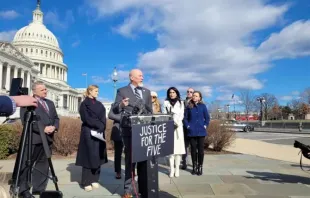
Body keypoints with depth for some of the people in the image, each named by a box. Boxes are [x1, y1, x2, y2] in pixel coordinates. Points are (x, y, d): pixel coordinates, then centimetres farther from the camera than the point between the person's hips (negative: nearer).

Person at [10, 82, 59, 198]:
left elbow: (56, 117, 17)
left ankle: (39, 188, 20)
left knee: (43, 165, 11)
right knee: (25, 165, 1)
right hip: (33, 139, -7)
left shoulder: (50, 103, 19)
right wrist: (43, 128, -20)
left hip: (48, 139, 7)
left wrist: (55, 127, -5)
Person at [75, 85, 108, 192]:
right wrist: (98, 125, -13)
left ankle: (94, 180, 14)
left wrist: (101, 128, -10)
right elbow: (86, 119, -11)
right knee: (88, 156, -3)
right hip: (88, 133, -5)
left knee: (97, 156, 5)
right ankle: (86, 182, 5)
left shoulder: (99, 104, 15)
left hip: (99, 133, 5)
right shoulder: (84, 104, 1)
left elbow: (103, 118, 7)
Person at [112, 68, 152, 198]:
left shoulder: (146, 92, 13)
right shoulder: (122, 91, -2)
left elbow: (150, 110, 16)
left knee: (144, 159, 11)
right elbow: (115, 110, -7)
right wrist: (121, 105, -29)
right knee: (130, 159, 4)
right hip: (129, 130, -4)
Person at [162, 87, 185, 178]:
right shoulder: (165, 103, 11)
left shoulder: (181, 103, 14)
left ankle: (177, 169, 3)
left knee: (178, 147, -3)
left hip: (178, 127, 1)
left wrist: (176, 123, -11)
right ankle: (172, 169, 0)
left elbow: (181, 115, 5)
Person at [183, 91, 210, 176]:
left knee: (201, 150, 4)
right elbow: (185, 118, 7)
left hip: (201, 131, 0)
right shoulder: (189, 107, 3)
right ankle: (194, 166, 20)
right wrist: (187, 126, -3)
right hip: (192, 132, 1)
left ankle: (200, 167, 17)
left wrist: (205, 126, -3)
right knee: (193, 150, 7)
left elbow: (207, 118, 7)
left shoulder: (203, 106, 2)